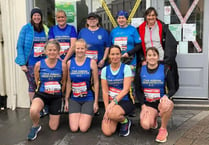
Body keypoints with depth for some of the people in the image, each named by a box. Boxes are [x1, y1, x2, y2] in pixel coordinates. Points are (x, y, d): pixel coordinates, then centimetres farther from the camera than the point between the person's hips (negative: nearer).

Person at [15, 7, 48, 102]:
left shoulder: (45, 29, 7)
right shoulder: (26, 28, -4)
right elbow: (20, 46, -6)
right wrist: (22, 63, -12)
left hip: (43, 62, 3)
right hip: (30, 63, -3)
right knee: (32, 85, 3)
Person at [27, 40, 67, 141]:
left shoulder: (63, 65, -9)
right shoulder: (39, 64, -9)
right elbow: (37, 80, 9)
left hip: (56, 97, 1)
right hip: (42, 94, -1)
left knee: (53, 128, 6)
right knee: (33, 110, -37)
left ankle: (52, 112, 40)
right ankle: (35, 127, -2)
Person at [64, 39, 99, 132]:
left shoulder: (91, 62, -4)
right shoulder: (70, 63, 2)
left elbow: (96, 83, -2)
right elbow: (68, 82, 8)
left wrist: (96, 101, -4)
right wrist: (66, 100, 8)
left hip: (88, 99, -2)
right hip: (74, 99, 2)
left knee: (83, 129, -9)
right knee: (74, 129, -7)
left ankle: (88, 116, 23)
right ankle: (77, 115, 25)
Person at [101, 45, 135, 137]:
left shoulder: (126, 68, -5)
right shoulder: (105, 70, 4)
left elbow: (126, 89, -13)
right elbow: (105, 91, 0)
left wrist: (114, 102, -22)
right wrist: (107, 108, -10)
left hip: (125, 101, -3)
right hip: (111, 102, 3)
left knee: (112, 114, -36)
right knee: (107, 132, -13)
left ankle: (125, 121, 0)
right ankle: (118, 118, 19)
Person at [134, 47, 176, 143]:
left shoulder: (165, 70, -3)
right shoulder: (140, 71, 2)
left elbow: (172, 89, 0)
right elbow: (138, 90, 6)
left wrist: (166, 96, -23)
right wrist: (143, 105, -8)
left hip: (161, 101, -1)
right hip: (148, 103, 1)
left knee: (167, 105, -39)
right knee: (145, 125, -26)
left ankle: (163, 129, -11)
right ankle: (153, 118, 15)